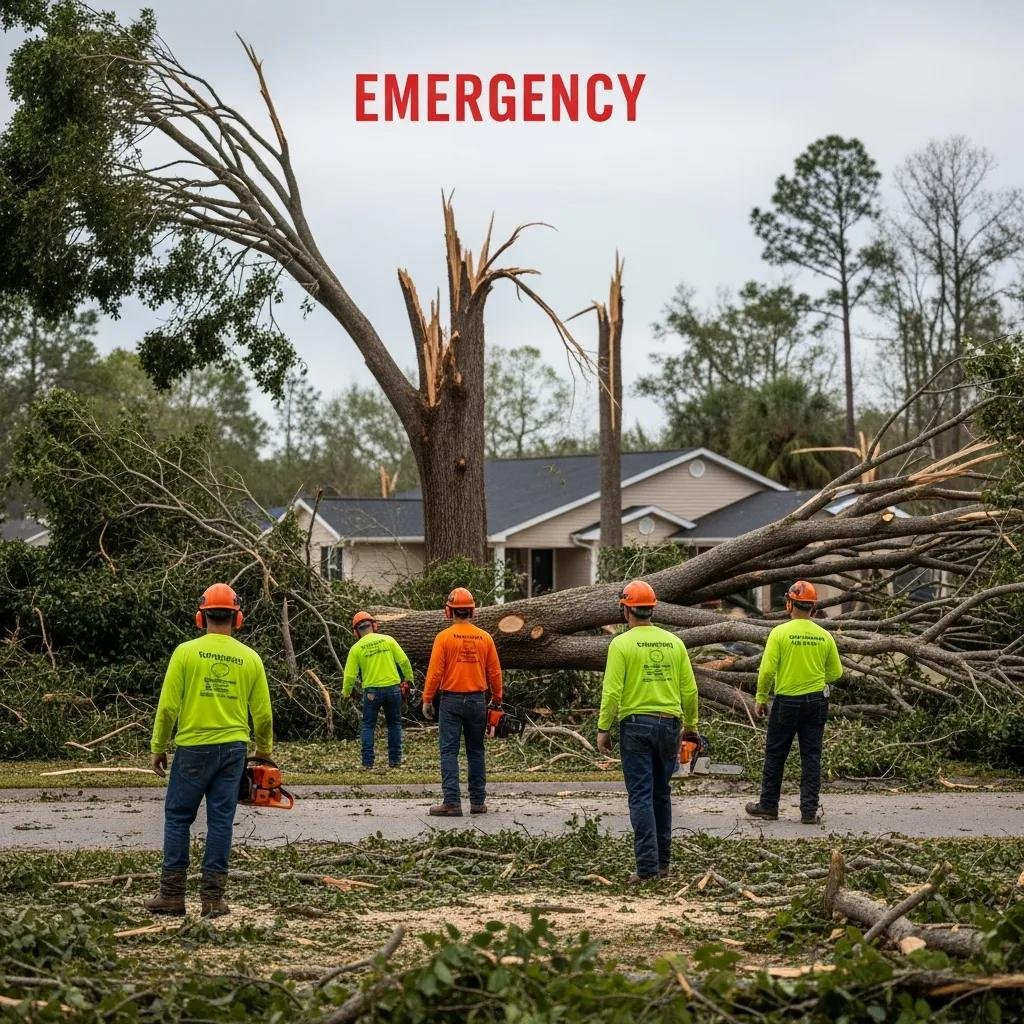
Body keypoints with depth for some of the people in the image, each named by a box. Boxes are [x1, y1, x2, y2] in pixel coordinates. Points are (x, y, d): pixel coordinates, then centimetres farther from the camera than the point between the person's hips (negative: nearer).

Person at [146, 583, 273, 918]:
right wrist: (265, 751, 21)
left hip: (193, 748, -2)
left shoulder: (186, 652, -6)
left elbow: (168, 706, -7)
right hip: (233, 749, 2)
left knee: (178, 818, 7)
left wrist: (158, 748, 5)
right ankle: (213, 897, 3)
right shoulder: (250, 658, 2)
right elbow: (263, 714, 5)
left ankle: (172, 894, 5)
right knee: (221, 821, 5)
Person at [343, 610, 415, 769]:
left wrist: (345, 693, 15)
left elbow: (350, 675, -2)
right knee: (394, 724, 15)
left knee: (368, 726, 11)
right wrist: (409, 679, 13)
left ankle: (367, 761, 5)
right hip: (393, 688, 1)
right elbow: (403, 661, -2)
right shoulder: (388, 640, 0)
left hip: (371, 691, -1)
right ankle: (395, 760, 13)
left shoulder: (356, 648, -2)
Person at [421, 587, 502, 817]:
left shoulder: (444, 637, -8)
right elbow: (495, 673, 6)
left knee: (449, 751, -2)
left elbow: (434, 672, -9)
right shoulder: (485, 638, 2)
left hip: (451, 701, -3)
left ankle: (451, 802, -9)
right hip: (478, 700, 3)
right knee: (476, 751, 12)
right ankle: (478, 801, 14)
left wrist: (427, 700, 0)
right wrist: (496, 700, 16)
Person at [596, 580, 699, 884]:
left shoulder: (622, 644, -7)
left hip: (636, 725, -4)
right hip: (668, 724, 4)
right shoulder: (674, 642, 6)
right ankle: (663, 861, 21)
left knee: (641, 796, -4)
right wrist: (691, 726, 17)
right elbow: (689, 690, 6)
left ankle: (647, 866, -10)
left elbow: (612, 691, -12)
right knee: (662, 794, 16)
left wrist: (603, 729, -4)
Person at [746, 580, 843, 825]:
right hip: (816, 702, 2)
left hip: (786, 701, -2)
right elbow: (835, 673, 4)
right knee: (811, 756, 6)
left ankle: (768, 805, 18)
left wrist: (761, 699, 0)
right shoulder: (824, 636, -2)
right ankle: (809, 811, 4)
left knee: (775, 755, 11)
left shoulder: (780, 633, -11)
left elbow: (767, 670, -13)